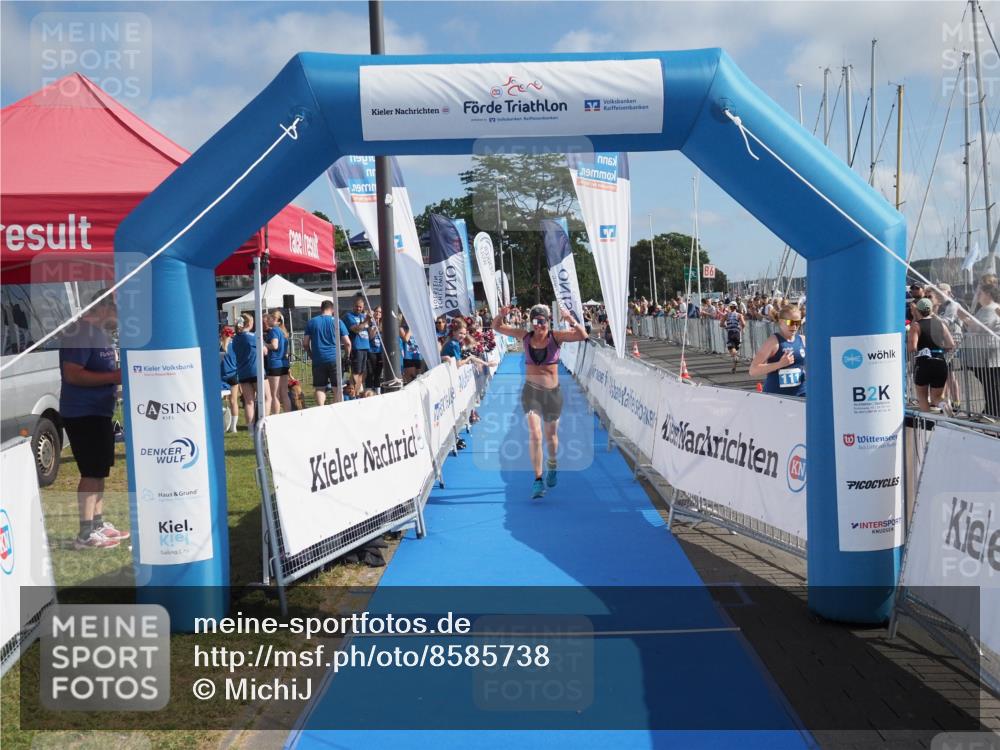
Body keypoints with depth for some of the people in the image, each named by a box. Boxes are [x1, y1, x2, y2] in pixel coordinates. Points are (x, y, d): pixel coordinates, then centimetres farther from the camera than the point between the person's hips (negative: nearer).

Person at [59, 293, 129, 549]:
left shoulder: (100, 333, 14)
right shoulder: (80, 333, -17)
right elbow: (72, 374, -25)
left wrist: (121, 374, 10)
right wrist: (113, 377, -26)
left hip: (100, 412, 10)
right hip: (83, 413, -10)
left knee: (99, 470, 16)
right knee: (92, 472, -8)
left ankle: (99, 524, 27)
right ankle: (85, 534, -3)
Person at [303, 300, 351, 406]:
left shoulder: (311, 322, 6)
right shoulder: (337, 322, 2)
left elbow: (305, 343, 5)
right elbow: (347, 343, -1)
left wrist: (311, 356, 19)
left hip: (318, 360, 1)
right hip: (335, 359, -1)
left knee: (320, 388, 6)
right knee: (338, 388, 6)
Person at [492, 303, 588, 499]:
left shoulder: (556, 337, -6)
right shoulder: (525, 336, 0)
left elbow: (583, 336, -19)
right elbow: (497, 327, 6)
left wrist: (571, 320, -32)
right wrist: (500, 315, -14)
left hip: (552, 393, 0)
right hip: (531, 392, 0)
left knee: (551, 436, 16)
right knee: (534, 435, -13)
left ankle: (552, 466, 46)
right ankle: (538, 479, -6)